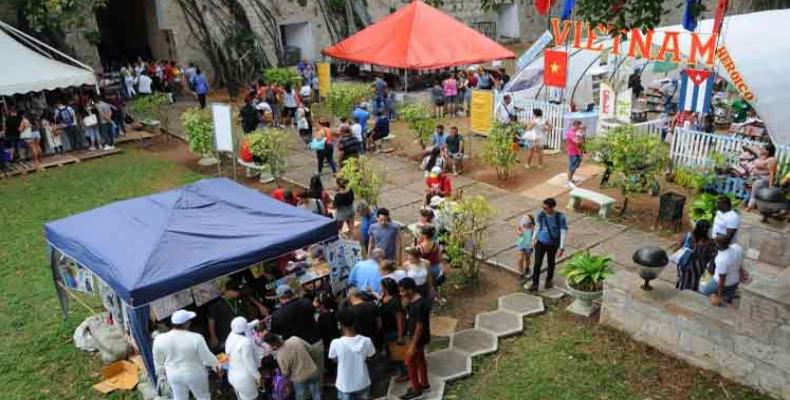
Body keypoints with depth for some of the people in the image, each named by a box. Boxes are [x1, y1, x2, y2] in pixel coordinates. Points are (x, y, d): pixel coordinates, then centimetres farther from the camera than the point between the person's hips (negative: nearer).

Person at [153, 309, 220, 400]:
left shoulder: (159, 339, -15)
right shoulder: (195, 338, -26)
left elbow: (158, 360, -1)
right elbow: (206, 356, -14)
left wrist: (161, 372, 17)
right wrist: (215, 364, 5)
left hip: (174, 375, 3)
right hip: (194, 374, -3)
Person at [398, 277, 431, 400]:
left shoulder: (419, 305, -31)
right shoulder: (413, 301, -1)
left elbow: (420, 326, -28)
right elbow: (408, 315, 14)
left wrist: (413, 345, -24)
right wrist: (406, 303, 0)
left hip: (419, 338, -10)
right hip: (417, 337, 10)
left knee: (409, 362, 2)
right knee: (420, 359, 23)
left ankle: (416, 390, 14)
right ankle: (424, 384, 39)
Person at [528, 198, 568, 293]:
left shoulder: (561, 217, -21)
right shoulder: (540, 215, -15)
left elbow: (563, 233, -15)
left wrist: (561, 248, -14)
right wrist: (534, 239, 11)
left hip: (553, 245, -1)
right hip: (540, 242, 1)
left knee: (551, 263, 18)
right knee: (537, 264, -5)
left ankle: (549, 280, 41)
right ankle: (535, 284, 4)